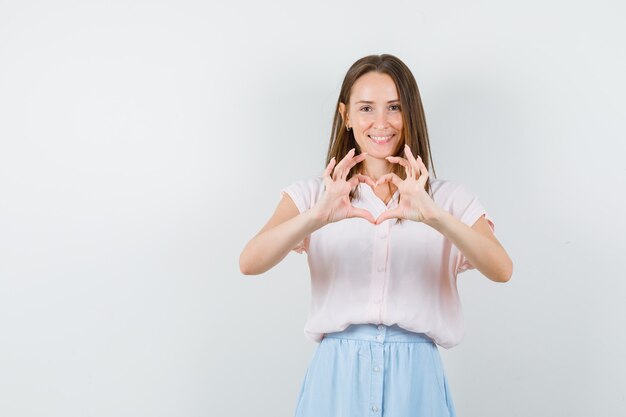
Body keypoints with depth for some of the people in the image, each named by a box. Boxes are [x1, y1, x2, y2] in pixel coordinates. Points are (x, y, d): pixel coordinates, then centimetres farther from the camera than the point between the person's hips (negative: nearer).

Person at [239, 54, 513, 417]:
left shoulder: (450, 199, 3)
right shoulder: (314, 194, 3)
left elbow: (501, 270, -13)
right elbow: (249, 263, -12)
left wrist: (434, 217, -29)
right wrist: (317, 217, -28)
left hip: (415, 377, 1)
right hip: (337, 376, 0)